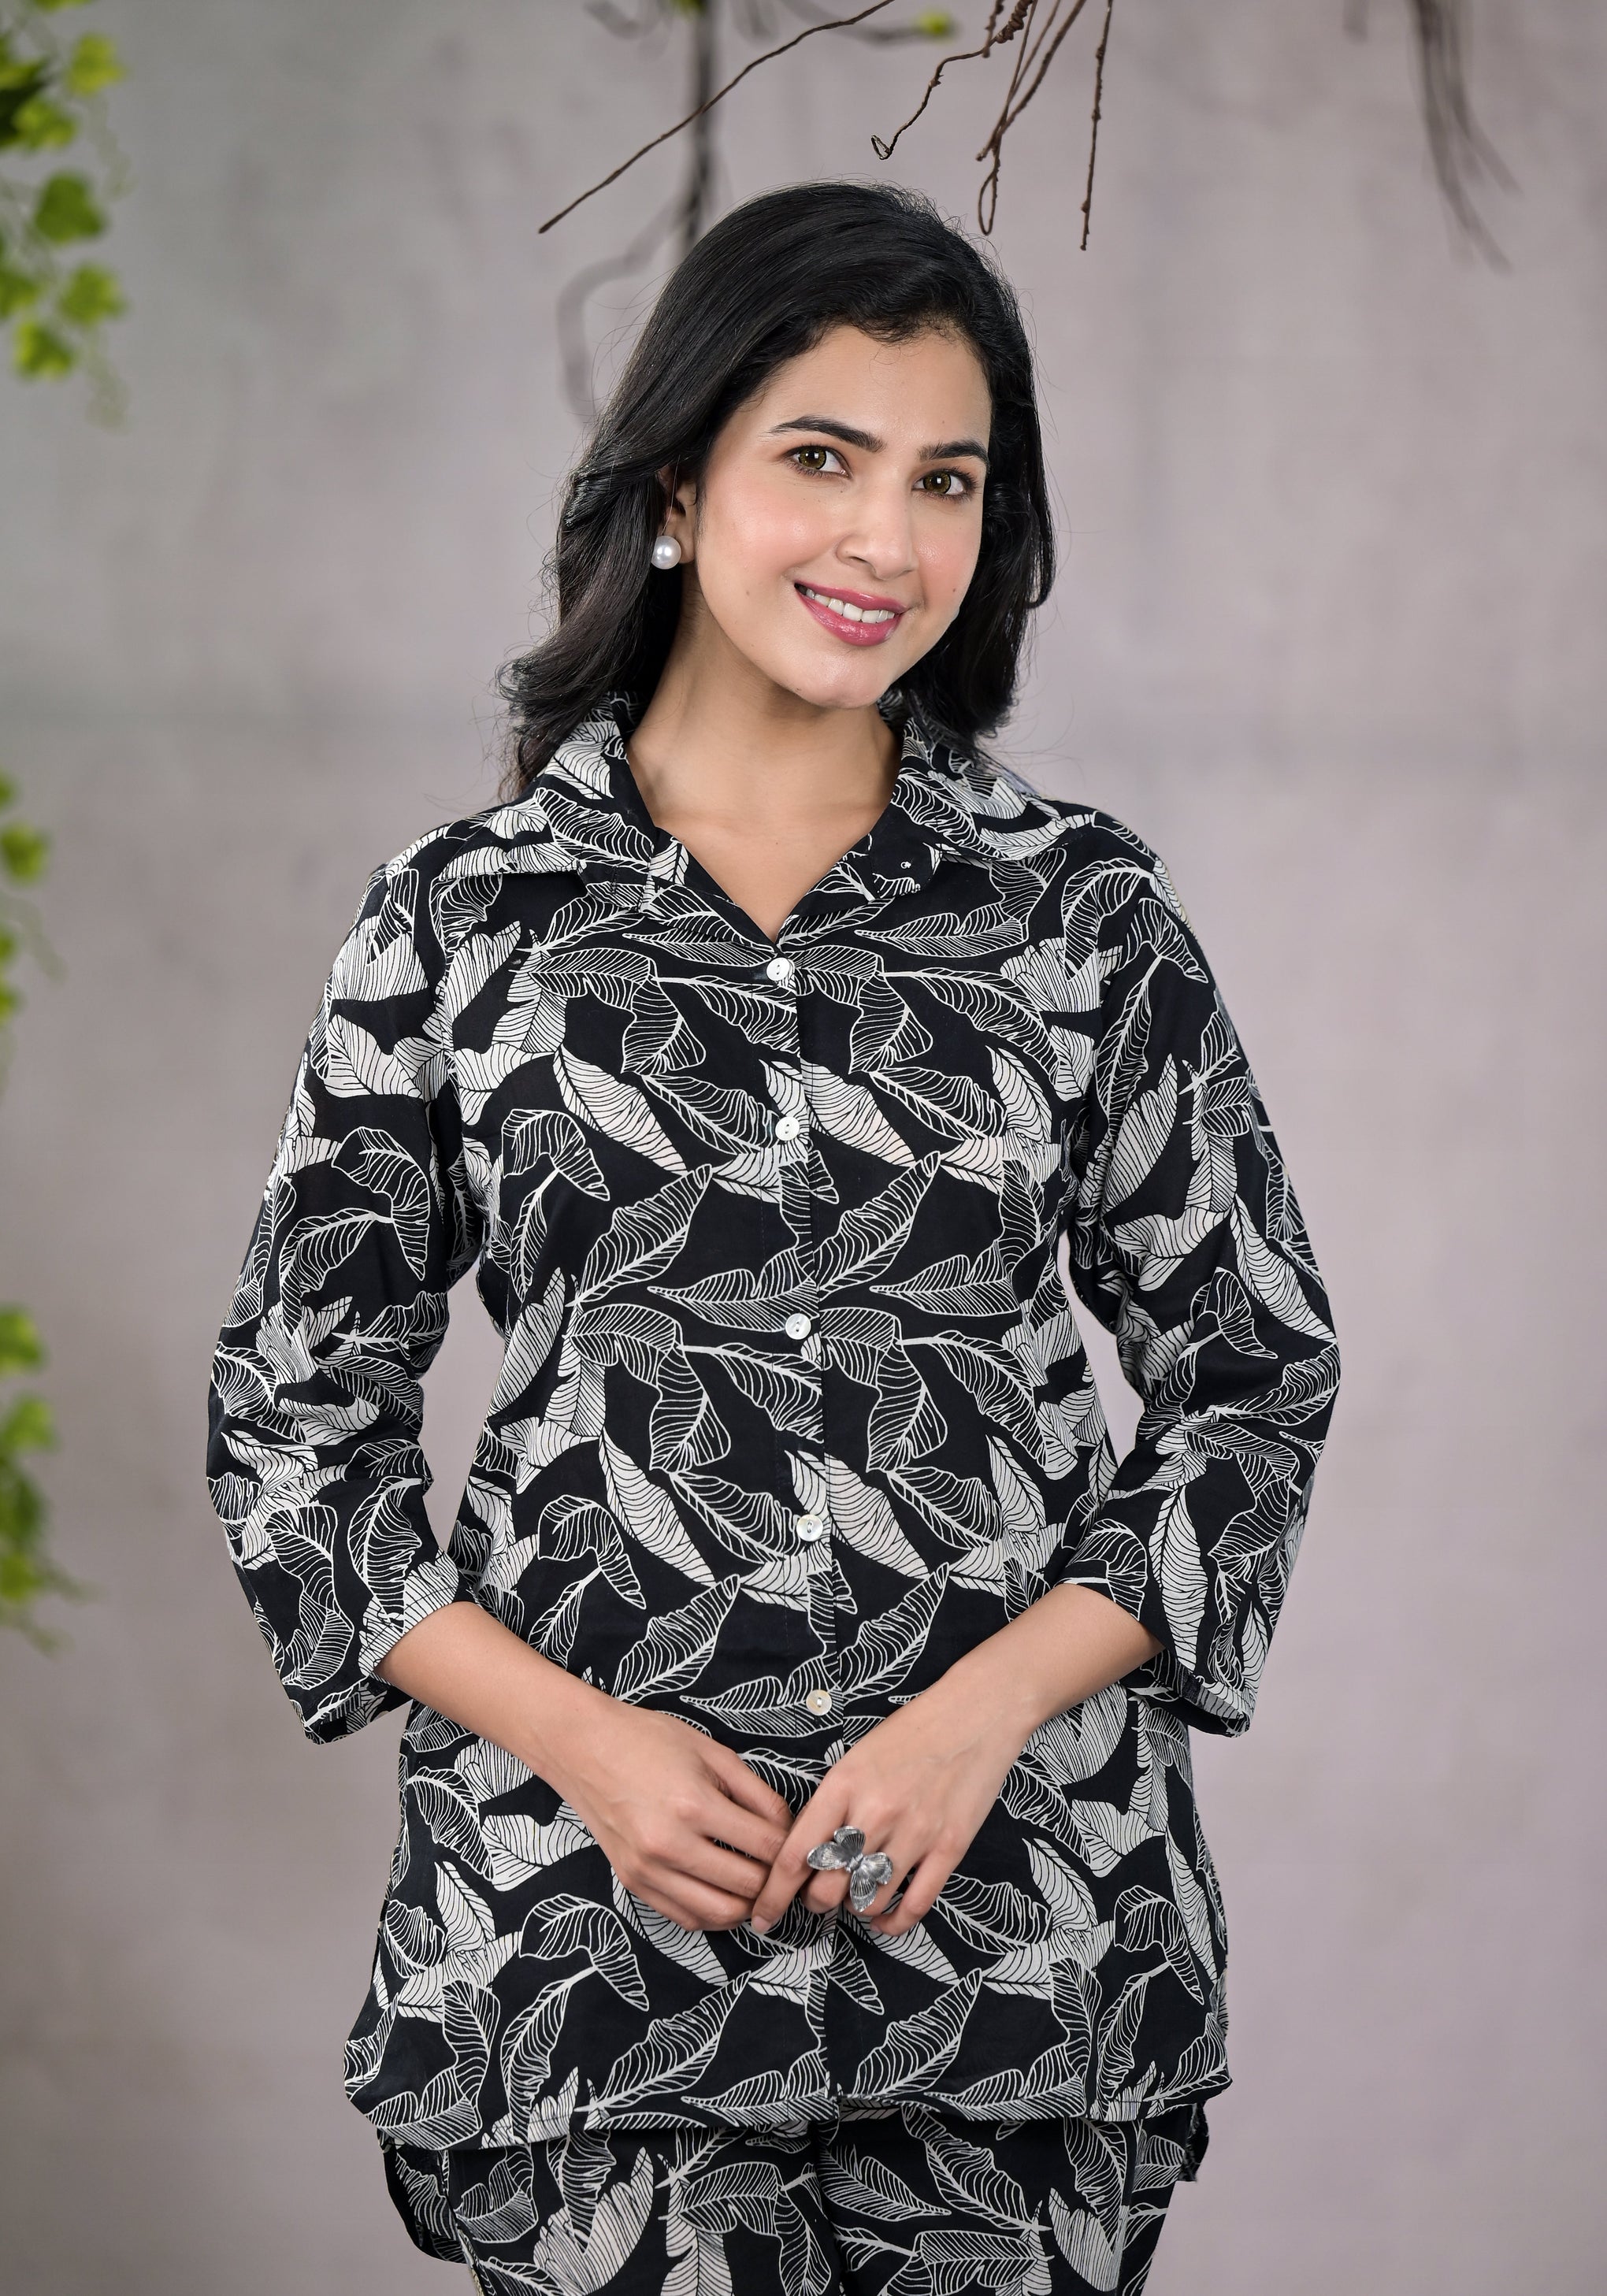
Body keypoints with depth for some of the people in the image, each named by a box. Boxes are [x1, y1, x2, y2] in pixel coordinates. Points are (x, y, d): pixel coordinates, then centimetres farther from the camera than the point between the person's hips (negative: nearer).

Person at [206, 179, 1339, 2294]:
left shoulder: (1084, 910, 5)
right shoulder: (466, 916, 3)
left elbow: (1257, 1369, 6)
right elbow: (291, 1421, 5)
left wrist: (987, 1711, -8)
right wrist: (577, 1735, -8)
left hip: (1021, 1906, 1)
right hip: (586, 1930, -1)